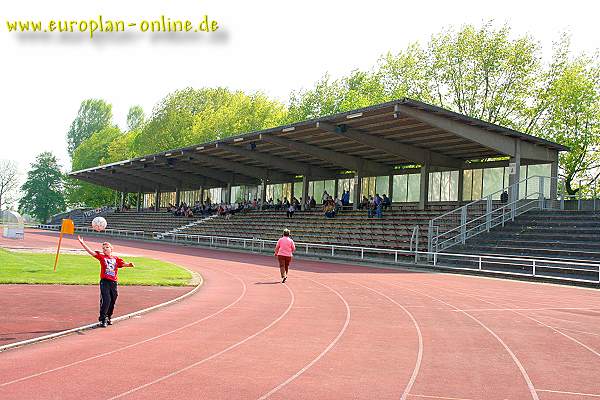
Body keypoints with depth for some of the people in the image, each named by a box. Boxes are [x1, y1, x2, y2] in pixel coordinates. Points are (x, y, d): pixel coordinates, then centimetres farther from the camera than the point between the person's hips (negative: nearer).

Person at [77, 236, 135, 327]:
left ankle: (108, 318, 27)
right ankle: (102, 319, -5)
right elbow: (91, 252, -3)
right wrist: (82, 243, -12)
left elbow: (123, 263, -1)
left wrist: (129, 264, -23)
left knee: (112, 301, 9)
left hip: (113, 282, 3)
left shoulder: (116, 259, 11)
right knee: (105, 300, -12)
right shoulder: (101, 256, 4)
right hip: (104, 282, -3)